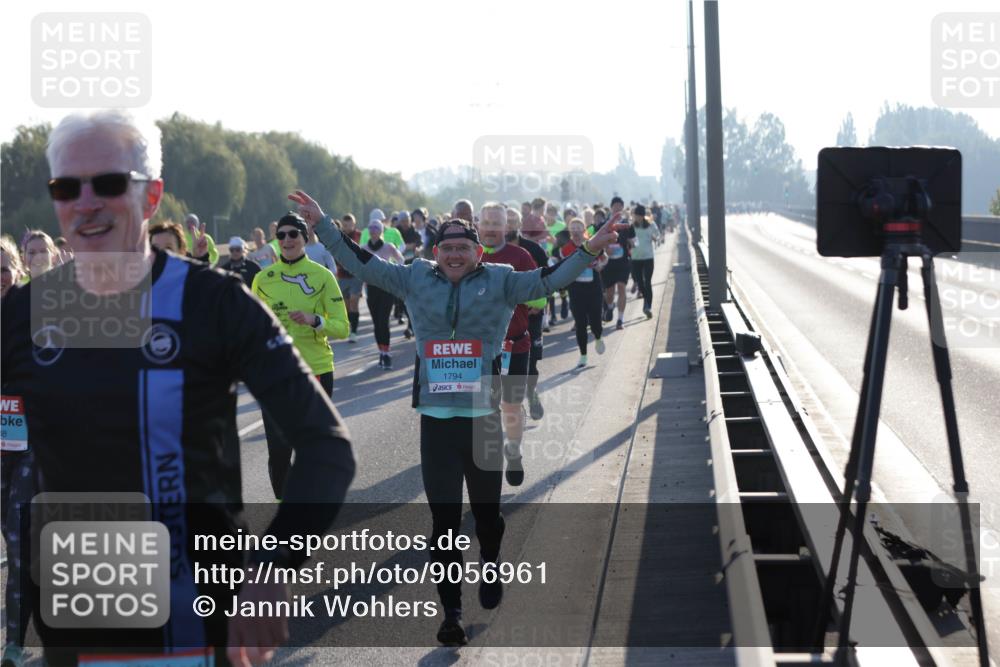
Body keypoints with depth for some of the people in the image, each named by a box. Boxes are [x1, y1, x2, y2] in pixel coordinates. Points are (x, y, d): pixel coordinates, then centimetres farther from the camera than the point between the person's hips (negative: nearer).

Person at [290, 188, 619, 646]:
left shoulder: (500, 281, 2)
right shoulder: (415, 279, 6)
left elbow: (547, 280, -4)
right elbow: (361, 264, 9)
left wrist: (587, 252, -15)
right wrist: (322, 225, 5)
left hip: (483, 418, 0)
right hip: (436, 419, 1)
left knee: (486, 509, 13)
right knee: (444, 518, 0)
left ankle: (491, 571, 44)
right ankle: (451, 612, 7)